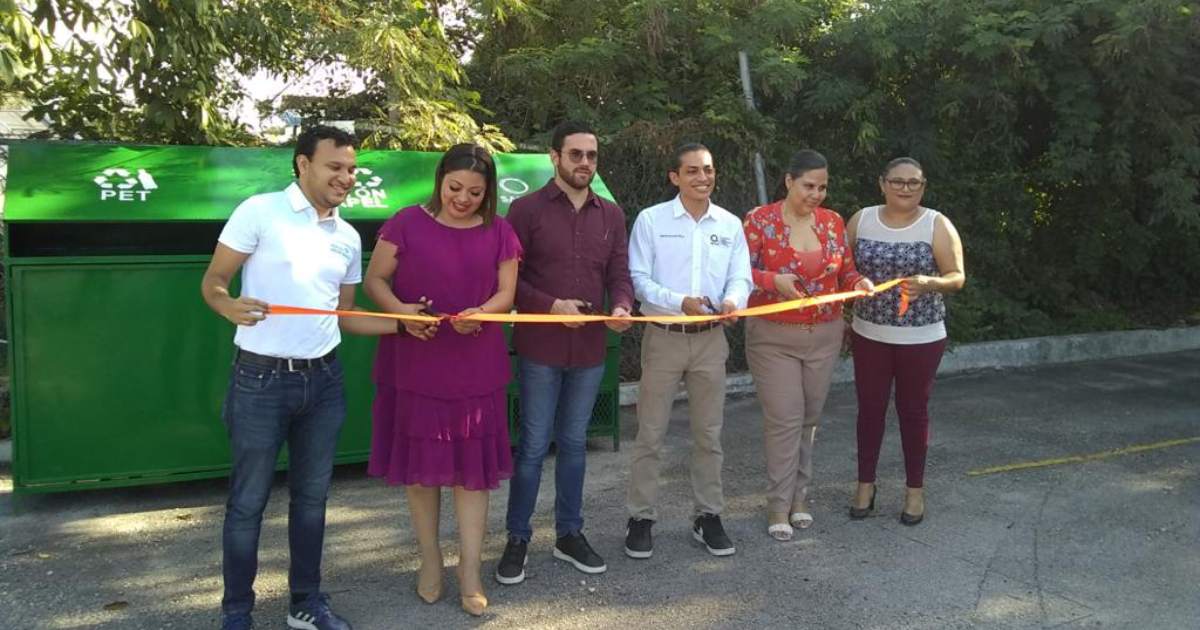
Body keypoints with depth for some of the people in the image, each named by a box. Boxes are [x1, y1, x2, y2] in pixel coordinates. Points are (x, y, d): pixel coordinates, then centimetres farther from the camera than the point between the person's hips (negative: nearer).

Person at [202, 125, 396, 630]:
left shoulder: (348, 237, 10)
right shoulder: (259, 211, -7)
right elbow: (212, 282, -7)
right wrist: (230, 306, -29)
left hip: (323, 380, 5)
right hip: (261, 380, -5)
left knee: (311, 495, 15)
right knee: (248, 500, 6)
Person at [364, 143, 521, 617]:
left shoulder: (499, 233, 4)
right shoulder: (407, 223, -3)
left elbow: (506, 293, 4)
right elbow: (375, 280, -1)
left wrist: (481, 313, -18)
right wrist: (400, 310, -21)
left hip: (476, 368, 1)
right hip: (413, 365, -1)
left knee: (472, 466, 4)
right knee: (419, 463, 8)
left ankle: (470, 570, 15)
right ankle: (430, 559, 27)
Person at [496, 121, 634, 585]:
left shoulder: (611, 215, 10)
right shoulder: (527, 209, -4)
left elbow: (619, 274, 8)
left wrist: (622, 307, -13)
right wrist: (550, 305, -18)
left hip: (590, 349, 4)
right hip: (541, 347, -4)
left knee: (574, 443, 15)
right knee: (533, 445, 2)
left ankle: (569, 534, 27)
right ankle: (517, 539, 16)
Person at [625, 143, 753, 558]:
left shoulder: (730, 224, 7)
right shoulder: (651, 220, -4)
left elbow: (741, 276, 4)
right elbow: (638, 278, -9)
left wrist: (732, 300, -20)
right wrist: (680, 302, -24)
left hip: (711, 338, 3)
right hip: (663, 337, -3)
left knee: (709, 433, 12)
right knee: (651, 433, 2)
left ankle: (708, 516, 25)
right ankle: (641, 518, 14)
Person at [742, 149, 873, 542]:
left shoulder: (833, 221, 5)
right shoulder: (760, 220, -7)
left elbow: (846, 272, 12)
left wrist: (859, 283, -10)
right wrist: (774, 280, -26)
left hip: (824, 336, 4)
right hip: (773, 337, -4)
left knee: (809, 418, 10)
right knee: (784, 420, -6)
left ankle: (799, 496, 24)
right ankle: (778, 507, 5)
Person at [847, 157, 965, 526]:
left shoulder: (937, 225, -6)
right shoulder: (861, 221, 1)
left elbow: (957, 277, -7)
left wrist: (929, 284, -27)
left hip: (921, 338, -2)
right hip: (869, 335, 2)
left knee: (914, 411, 9)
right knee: (870, 408, 9)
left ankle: (915, 490, 22)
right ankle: (865, 484, 23)